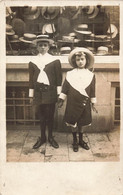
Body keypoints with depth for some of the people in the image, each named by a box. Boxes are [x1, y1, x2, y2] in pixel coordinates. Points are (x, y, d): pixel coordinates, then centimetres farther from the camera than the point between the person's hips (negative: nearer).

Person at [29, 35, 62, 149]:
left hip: (50, 93, -1)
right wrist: (31, 95, 7)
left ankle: (50, 137, 22)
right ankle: (42, 137, 24)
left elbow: (59, 78, 2)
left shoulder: (55, 61, 2)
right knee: (41, 117, 9)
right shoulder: (33, 62, 8)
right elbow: (31, 79, 9)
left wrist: (59, 94, -2)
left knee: (50, 116, 6)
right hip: (38, 93, 2)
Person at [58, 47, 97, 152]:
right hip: (72, 103, -1)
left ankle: (81, 140, 31)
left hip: (84, 103, 1)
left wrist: (93, 103, 6)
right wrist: (61, 100, 1)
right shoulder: (70, 74, -2)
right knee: (72, 122, 7)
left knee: (82, 122, 13)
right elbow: (65, 88, 2)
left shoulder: (91, 75, 0)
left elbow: (92, 91, 4)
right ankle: (75, 141, 25)